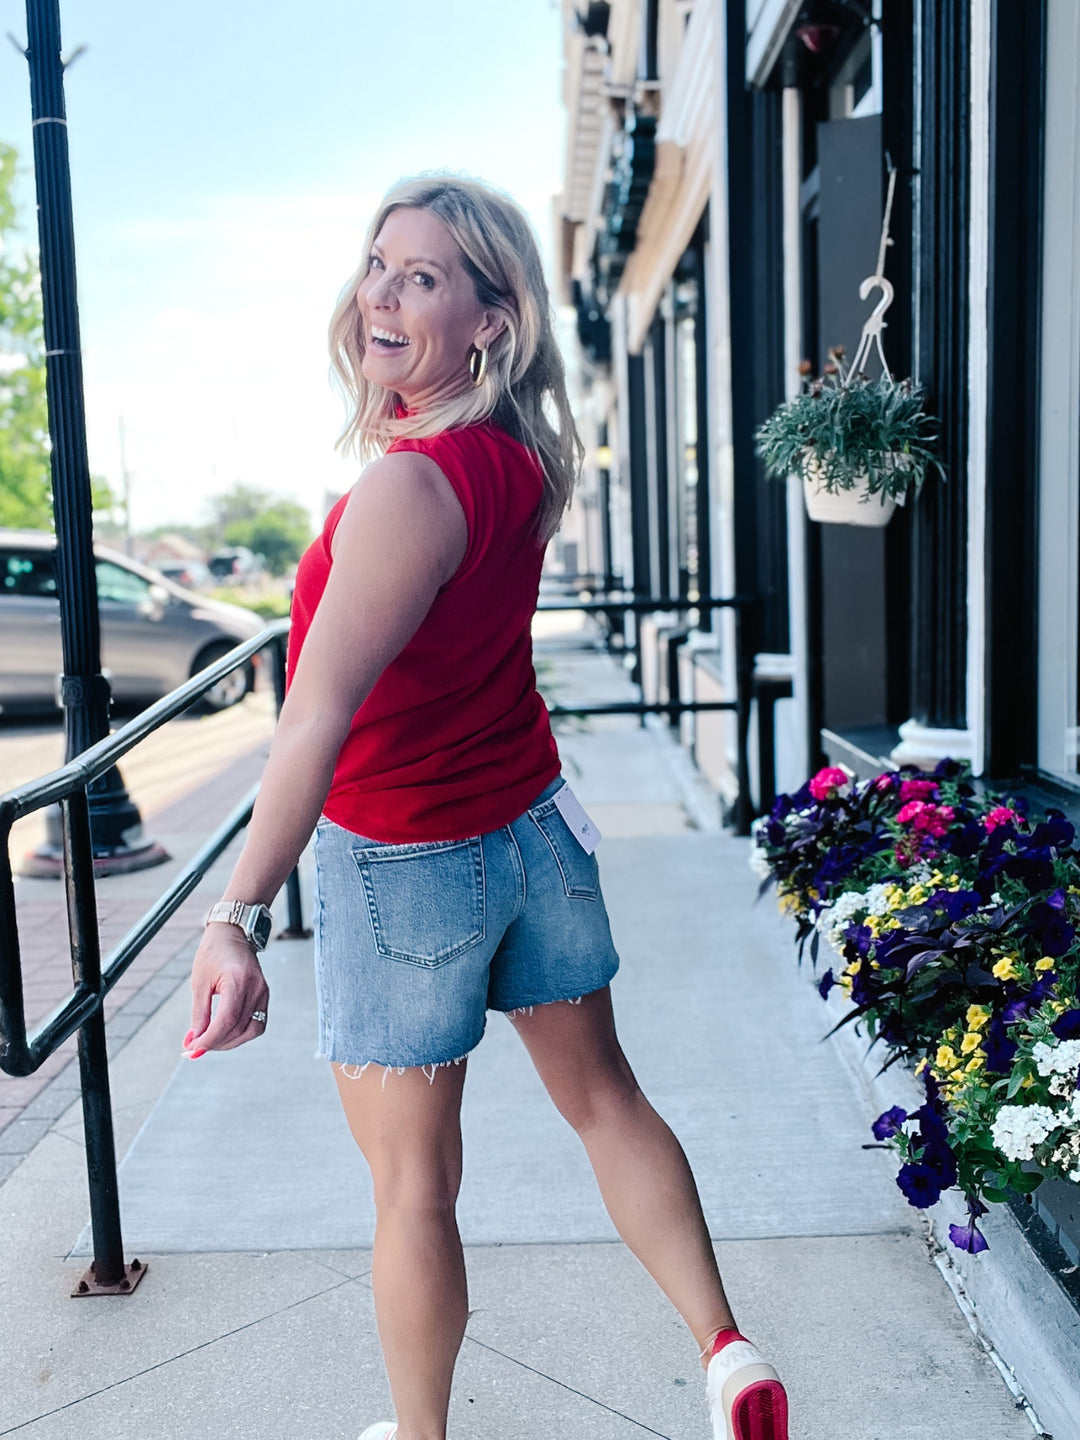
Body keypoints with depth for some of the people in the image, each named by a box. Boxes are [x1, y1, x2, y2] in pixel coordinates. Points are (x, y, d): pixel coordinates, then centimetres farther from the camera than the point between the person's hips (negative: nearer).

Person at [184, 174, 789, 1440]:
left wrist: (238, 918, -36)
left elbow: (320, 716, -34)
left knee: (411, 1181, 11)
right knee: (602, 1097, 21)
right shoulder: (522, 455, -2)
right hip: (534, 826, 8)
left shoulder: (411, 483, -26)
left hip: (406, 861, -7)